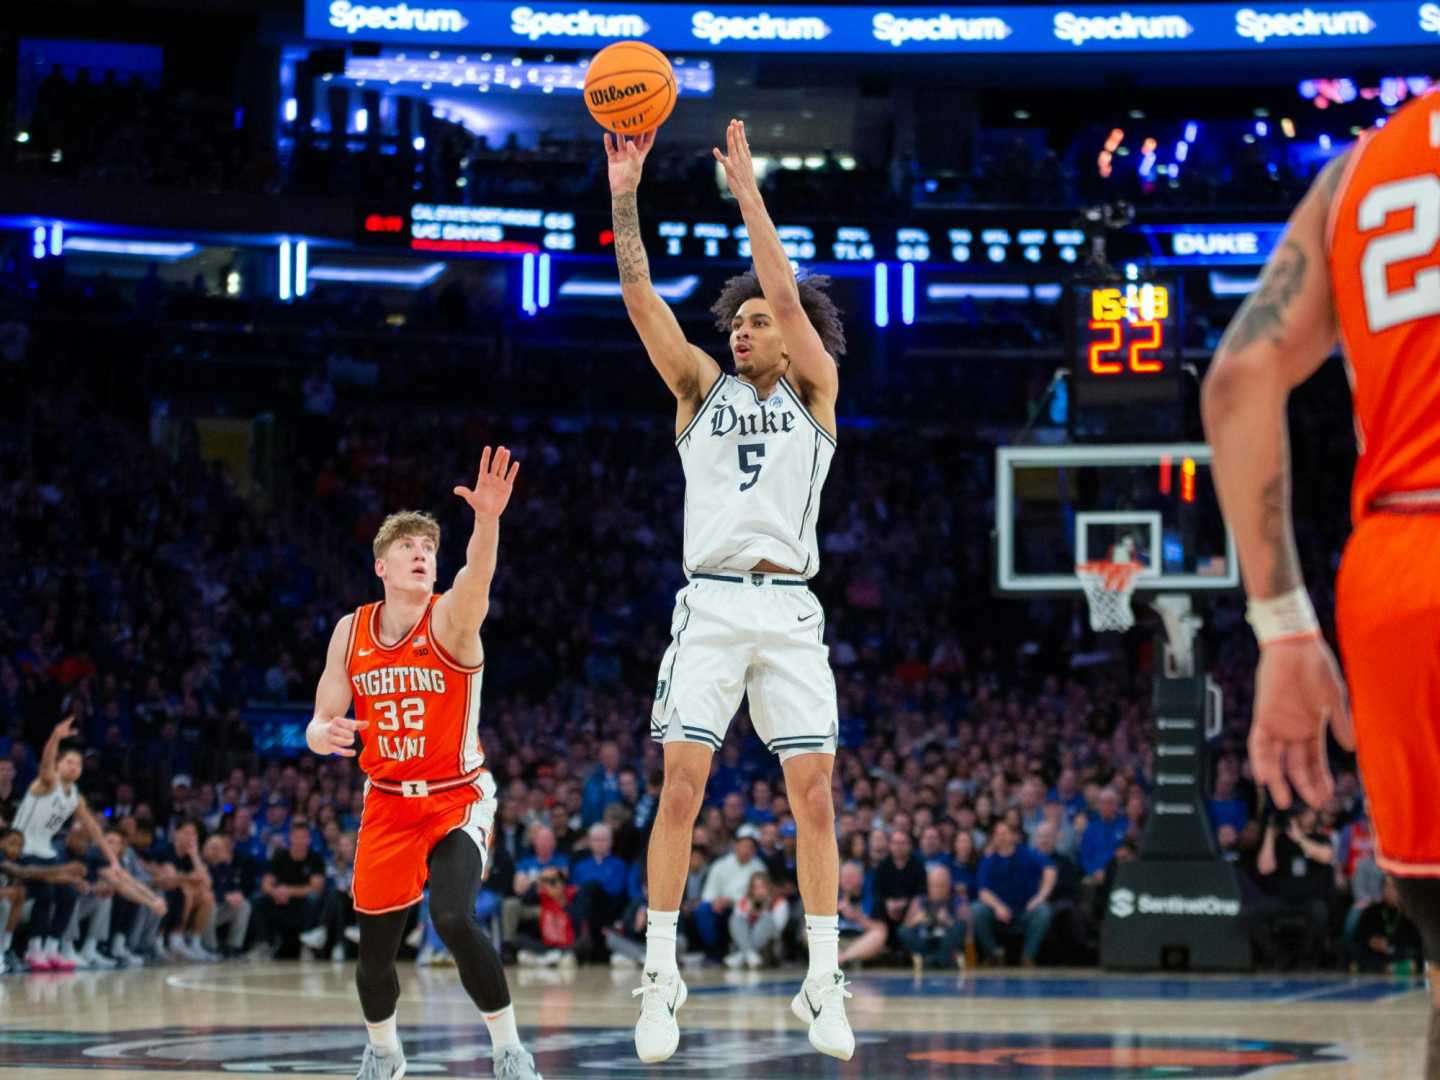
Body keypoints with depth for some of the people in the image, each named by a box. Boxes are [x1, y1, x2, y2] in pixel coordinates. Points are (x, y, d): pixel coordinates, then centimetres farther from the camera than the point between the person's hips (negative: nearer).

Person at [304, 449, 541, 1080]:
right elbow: (320, 725, 3)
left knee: (454, 921, -26)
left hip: (458, 799, -4)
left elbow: (476, 580, -39)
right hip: (386, 804, 4)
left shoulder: (450, 619, -14)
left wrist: (487, 521, -60)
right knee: (375, 949, 8)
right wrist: (325, 735, -23)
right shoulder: (350, 631, -2)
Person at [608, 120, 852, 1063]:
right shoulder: (704, 388, 15)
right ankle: (660, 976, -3)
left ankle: (824, 983, 2)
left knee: (815, 793, -4)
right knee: (682, 784, -8)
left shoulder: (815, 390, 11)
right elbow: (641, 299, 3)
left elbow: (786, 292, -4)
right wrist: (625, 196, -6)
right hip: (710, 604, 1)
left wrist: (746, 189, -4)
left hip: (790, 610, -1)